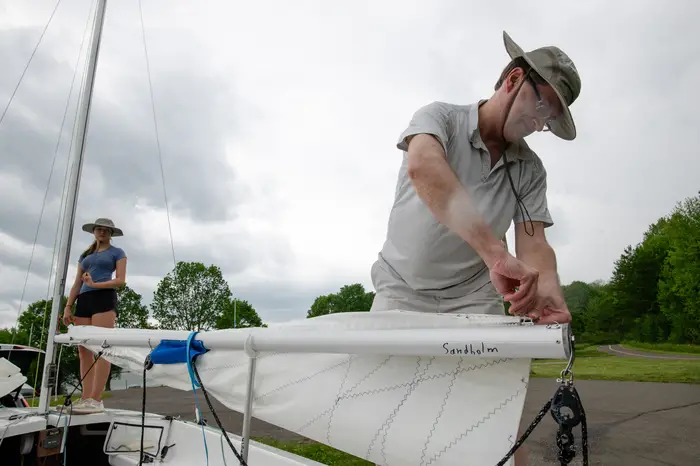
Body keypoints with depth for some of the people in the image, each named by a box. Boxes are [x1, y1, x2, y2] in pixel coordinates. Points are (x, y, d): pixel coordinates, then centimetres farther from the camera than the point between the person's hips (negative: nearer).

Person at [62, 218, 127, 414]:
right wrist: (68, 306, 9)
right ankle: (86, 398, 1)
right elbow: (77, 284, 20)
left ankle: (96, 400, -17)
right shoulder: (85, 255, 25)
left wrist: (95, 284, -11)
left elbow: (121, 280, 0)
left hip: (104, 298, -6)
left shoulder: (117, 252, 12)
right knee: (84, 350, 0)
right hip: (83, 300, 6)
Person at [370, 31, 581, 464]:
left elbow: (534, 242, -5)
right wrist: (495, 252, -45)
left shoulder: (530, 168, 2)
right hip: (401, 291, -2)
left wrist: (548, 291, -29)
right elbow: (423, 167, -33)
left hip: (473, 297, 3)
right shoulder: (439, 117, -11)